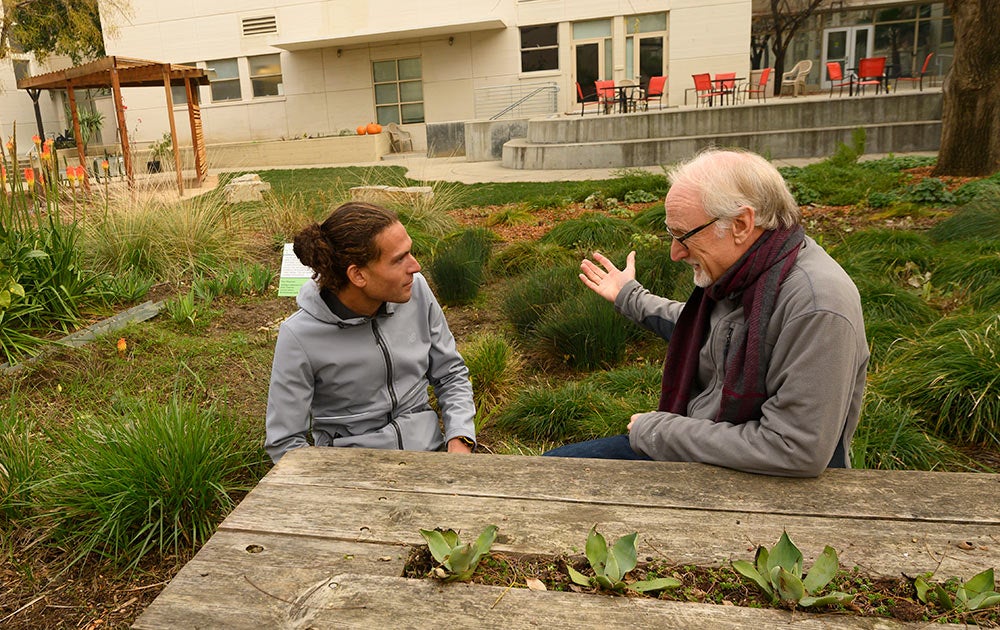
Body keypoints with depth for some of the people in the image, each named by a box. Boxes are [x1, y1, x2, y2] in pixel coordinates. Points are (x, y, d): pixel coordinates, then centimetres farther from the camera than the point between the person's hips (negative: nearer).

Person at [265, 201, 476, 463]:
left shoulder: (416, 291, -4)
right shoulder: (299, 335, -15)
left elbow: (451, 374, 9)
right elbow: (285, 442, -7)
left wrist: (460, 441, -6)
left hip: (428, 447, 2)